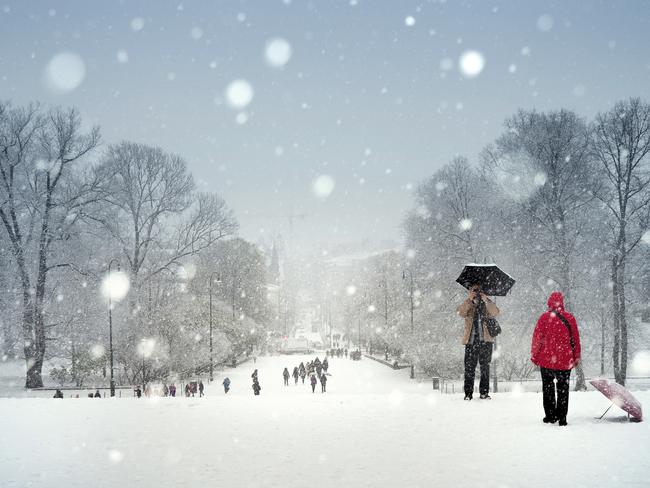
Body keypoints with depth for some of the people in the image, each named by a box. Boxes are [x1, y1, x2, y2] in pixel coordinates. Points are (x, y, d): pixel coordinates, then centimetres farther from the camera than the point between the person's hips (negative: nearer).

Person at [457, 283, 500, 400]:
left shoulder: (487, 306, 12)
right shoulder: (468, 306, 11)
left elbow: (495, 313, -8)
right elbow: (460, 312, -11)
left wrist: (486, 300, -19)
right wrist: (469, 300, -21)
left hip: (485, 340, 1)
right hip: (471, 341, -1)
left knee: (485, 367, 3)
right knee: (469, 368, -4)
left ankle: (484, 392, 10)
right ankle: (468, 393, 0)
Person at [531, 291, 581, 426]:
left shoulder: (544, 317, -7)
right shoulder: (570, 318, -1)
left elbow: (537, 338, -5)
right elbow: (576, 339, 5)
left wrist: (534, 356, 6)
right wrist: (576, 357, 15)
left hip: (547, 360, -1)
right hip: (565, 360, 1)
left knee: (548, 388, 12)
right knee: (563, 389, 10)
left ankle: (550, 416, 10)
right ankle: (562, 418, 7)